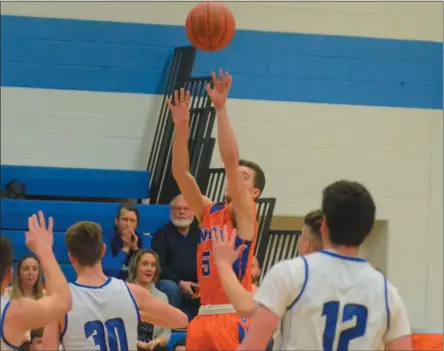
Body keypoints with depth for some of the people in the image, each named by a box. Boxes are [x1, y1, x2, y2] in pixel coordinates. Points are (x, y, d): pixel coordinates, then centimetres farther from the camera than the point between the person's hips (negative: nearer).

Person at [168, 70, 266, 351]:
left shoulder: (246, 213, 0)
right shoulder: (208, 212, 15)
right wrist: (182, 125, -4)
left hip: (234, 321, -6)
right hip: (204, 318, 6)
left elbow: (230, 159, -11)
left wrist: (221, 108, -14)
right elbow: (181, 173, 6)